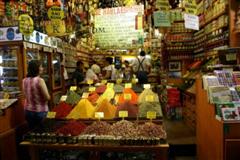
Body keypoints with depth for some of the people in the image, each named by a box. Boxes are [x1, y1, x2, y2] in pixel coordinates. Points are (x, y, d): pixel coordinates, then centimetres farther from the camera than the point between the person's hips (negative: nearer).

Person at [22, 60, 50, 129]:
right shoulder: (40, 80, -19)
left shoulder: (25, 80, 0)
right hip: (40, 111, -6)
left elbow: (25, 95, 14)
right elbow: (47, 97, -18)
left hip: (28, 111, 7)